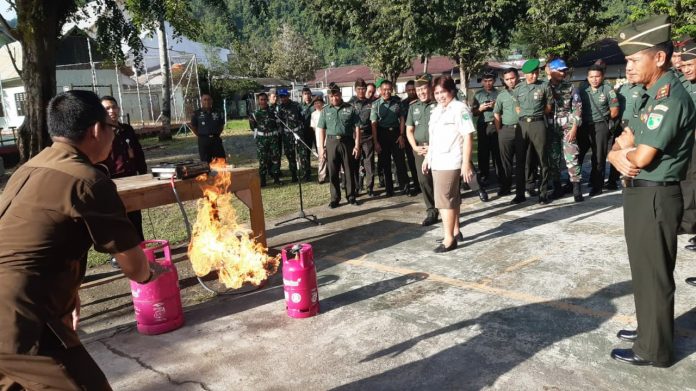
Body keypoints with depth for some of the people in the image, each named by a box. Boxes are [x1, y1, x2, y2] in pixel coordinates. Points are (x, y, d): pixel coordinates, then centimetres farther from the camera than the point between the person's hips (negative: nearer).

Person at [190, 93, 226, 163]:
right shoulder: (197, 114, 1)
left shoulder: (216, 113, 8)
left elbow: (221, 125, 18)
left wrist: (217, 134, 7)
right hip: (203, 141, -2)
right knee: (206, 162, 1)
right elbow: (193, 127, 4)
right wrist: (200, 136, -2)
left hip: (216, 140, 3)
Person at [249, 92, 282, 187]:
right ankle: (262, 180, 5)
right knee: (262, 159, 0)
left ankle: (276, 178, 10)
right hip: (261, 138, -1)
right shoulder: (256, 113, 4)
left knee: (276, 157, -1)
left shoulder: (272, 111, 7)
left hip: (273, 137, 1)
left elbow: (277, 123, 15)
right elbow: (253, 126, 9)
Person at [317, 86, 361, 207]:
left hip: (347, 142, -1)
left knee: (349, 171, 6)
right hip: (331, 142, 1)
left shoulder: (350, 109, 4)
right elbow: (321, 130, 8)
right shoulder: (325, 111, 10)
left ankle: (351, 196, 17)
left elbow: (357, 128, 2)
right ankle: (335, 198, 13)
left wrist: (357, 145, -5)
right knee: (333, 172, 4)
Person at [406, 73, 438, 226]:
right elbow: (409, 130, 14)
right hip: (420, 149, 5)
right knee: (424, 180, 6)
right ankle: (431, 212, 17)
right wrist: (415, 147, -1)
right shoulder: (413, 107, 13)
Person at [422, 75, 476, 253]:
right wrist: (427, 157, 22)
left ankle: (449, 239, -1)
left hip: (450, 162, -8)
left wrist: (466, 163, -18)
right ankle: (455, 231, 26)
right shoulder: (436, 111, 16)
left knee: (444, 199, -8)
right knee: (451, 198, 15)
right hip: (437, 162, 8)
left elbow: (468, 137, -14)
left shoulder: (460, 108, -9)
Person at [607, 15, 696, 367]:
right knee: (644, 271, 21)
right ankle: (648, 329, 38)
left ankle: (654, 349, 18)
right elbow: (622, 144, 11)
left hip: (654, 196, -10)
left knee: (654, 275, 3)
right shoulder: (653, 96, 12)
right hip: (641, 192, 10)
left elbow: (642, 157, -24)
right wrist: (618, 156, -12)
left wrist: (626, 152, -1)